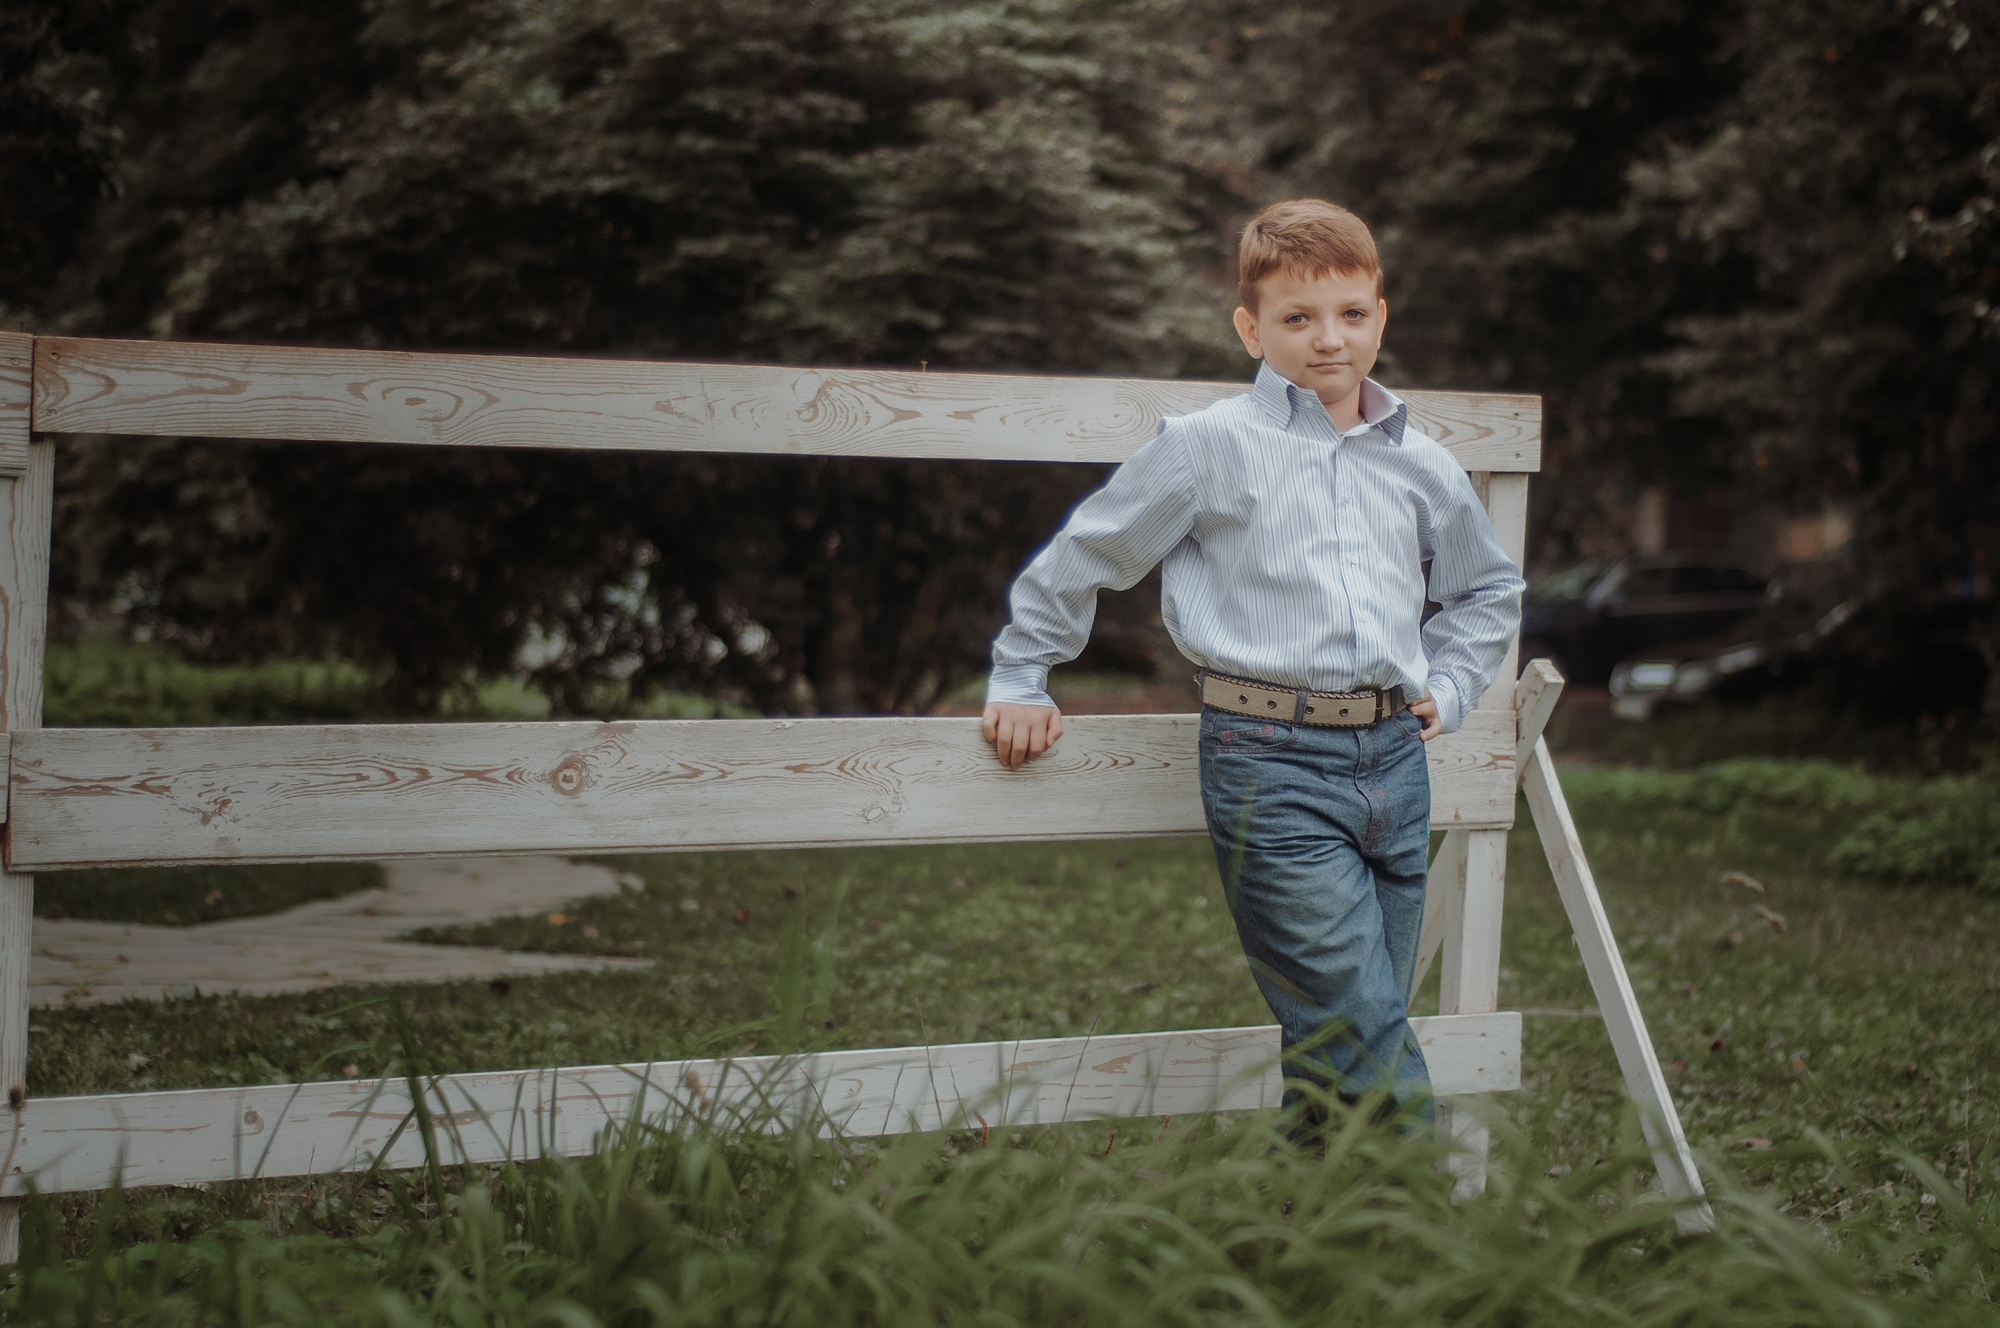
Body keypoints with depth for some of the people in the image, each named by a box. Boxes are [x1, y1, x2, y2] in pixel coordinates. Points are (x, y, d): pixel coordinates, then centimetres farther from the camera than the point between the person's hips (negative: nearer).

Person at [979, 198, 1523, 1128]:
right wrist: (1019, 682, 13)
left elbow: (1490, 589, 33)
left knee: (1342, 1050, 7)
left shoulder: (1422, 468, 15)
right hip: (1270, 769, -5)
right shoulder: (1208, 449, 1)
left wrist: (1446, 687, 20)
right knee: (1370, 1043, -12)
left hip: (1394, 762, 5)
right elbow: (1079, 560, 11)